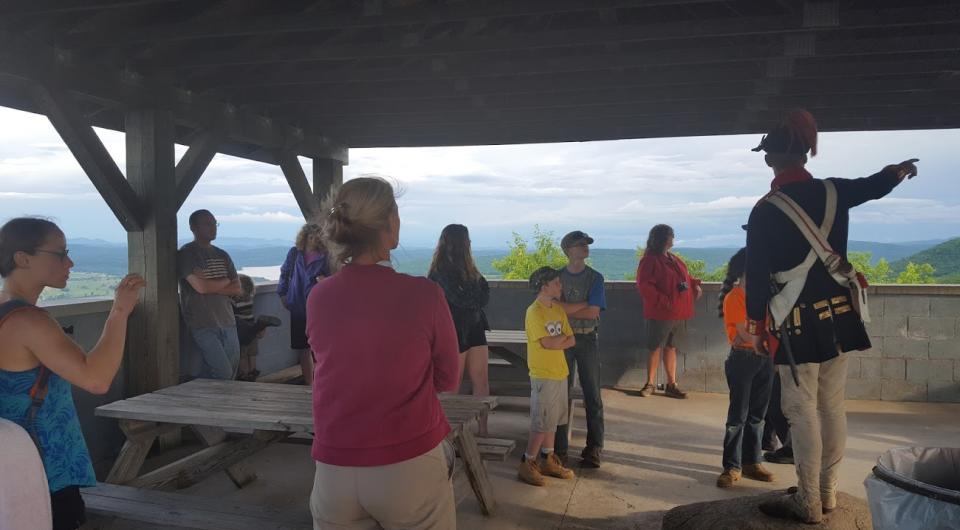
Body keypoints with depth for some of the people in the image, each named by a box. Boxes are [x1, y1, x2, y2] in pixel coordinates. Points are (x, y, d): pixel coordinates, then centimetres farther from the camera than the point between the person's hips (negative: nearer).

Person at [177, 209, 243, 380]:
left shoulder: (222, 255, 16)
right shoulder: (186, 254, -3)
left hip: (227, 322, 6)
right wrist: (225, 282, 2)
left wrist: (212, 286, -7)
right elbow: (201, 287, -15)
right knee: (223, 373, -13)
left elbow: (238, 289, 9)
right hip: (203, 324, -6)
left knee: (233, 370, 5)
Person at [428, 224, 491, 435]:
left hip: (474, 329, 7)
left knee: (481, 381, 4)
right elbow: (459, 298, -21)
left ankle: (483, 430, 9)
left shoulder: (466, 268, 11)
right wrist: (475, 287, -3)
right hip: (454, 331, -7)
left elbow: (484, 296, 4)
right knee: (453, 386, 3)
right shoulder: (441, 270, -12)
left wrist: (470, 297, -13)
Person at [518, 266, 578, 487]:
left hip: (560, 373, 8)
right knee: (542, 423, -3)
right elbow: (548, 343, -23)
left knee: (552, 420, 15)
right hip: (543, 375, -8)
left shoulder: (558, 309, 8)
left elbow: (572, 340, 6)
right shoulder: (534, 312, -16)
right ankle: (526, 465, 8)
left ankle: (548, 461, 26)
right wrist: (562, 337, -5)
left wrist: (555, 342, -11)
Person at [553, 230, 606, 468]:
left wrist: (566, 308, -8)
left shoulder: (595, 278, 1)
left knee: (592, 394, 3)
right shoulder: (557, 277, 3)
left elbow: (593, 312, -9)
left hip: (588, 339, 0)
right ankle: (559, 448, 12)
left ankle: (594, 448, 14)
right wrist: (582, 306, -12)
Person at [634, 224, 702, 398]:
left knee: (671, 347, 12)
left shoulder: (674, 259, 14)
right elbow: (644, 285, -20)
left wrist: (695, 285, 6)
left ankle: (672, 384, 18)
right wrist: (664, 301, -22)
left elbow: (685, 276, 26)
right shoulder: (650, 260, -11)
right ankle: (650, 383, 14)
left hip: (679, 314, 7)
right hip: (660, 314, -7)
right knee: (655, 348, 2)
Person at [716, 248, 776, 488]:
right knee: (738, 415, -2)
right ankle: (732, 467, 5)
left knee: (757, 414, 12)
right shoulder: (734, 297, -11)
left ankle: (752, 462, 22)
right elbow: (746, 334, -16)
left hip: (765, 357, 6)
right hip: (743, 359, -6)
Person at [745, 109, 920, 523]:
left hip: (799, 322, -6)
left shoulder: (766, 211, -12)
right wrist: (901, 169, 47)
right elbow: (876, 185, 25)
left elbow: (756, 274, -10)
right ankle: (827, 493, 24)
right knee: (832, 406, 13)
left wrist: (756, 326, -1)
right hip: (840, 315, 6)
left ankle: (807, 503, 7)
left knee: (802, 411, 0)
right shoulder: (834, 191, 3)